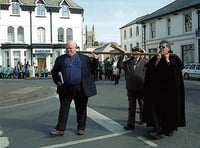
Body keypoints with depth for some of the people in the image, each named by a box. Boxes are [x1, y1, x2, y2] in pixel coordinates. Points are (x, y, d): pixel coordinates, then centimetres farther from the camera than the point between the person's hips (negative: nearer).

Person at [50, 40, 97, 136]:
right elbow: (54, 71, 15)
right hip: (65, 89, 1)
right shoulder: (60, 59, 11)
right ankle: (60, 129, 13)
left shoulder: (84, 58, 7)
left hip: (80, 89, -1)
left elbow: (92, 69, 8)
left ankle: (81, 128, 23)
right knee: (63, 109, 5)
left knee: (81, 109, 9)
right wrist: (57, 81, 1)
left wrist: (95, 60, -6)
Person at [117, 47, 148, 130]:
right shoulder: (128, 62, 6)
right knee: (131, 107, 8)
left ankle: (143, 119, 35)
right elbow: (119, 66, -7)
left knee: (142, 105, 15)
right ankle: (130, 124, 12)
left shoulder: (144, 61, 0)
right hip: (131, 88, 2)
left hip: (141, 88, -2)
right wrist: (123, 56, -13)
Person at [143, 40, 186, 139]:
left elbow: (177, 71, -11)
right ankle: (158, 130, -8)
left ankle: (170, 128, 20)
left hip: (170, 89, -1)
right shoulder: (154, 58, 9)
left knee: (170, 108, 4)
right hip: (157, 89, 2)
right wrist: (157, 61, -11)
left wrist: (167, 61, -11)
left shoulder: (174, 58, 4)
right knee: (156, 108, -8)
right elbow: (150, 71, -2)